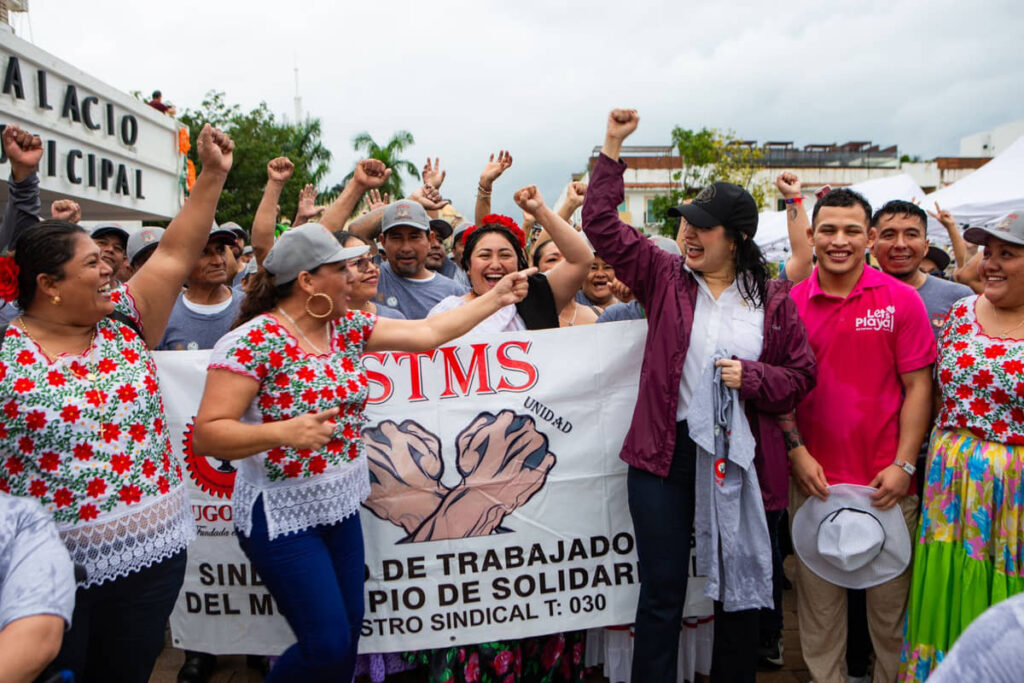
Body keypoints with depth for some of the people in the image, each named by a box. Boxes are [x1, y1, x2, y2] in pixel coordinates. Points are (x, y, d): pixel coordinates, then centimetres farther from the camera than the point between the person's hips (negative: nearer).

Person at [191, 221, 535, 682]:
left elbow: (427, 332, 4)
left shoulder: (348, 328, 2)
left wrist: (497, 297, 4)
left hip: (342, 505, 7)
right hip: (283, 515, -7)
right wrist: (284, 431, -33)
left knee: (348, 629, 14)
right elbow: (207, 434, -19)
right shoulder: (254, 342, -18)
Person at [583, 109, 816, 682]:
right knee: (661, 592, 7)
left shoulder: (772, 298, 2)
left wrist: (751, 377, -14)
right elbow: (602, 224, -1)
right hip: (665, 454, 0)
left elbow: (801, 374, 5)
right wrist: (613, 146, -5)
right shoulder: (665, 277, 2)